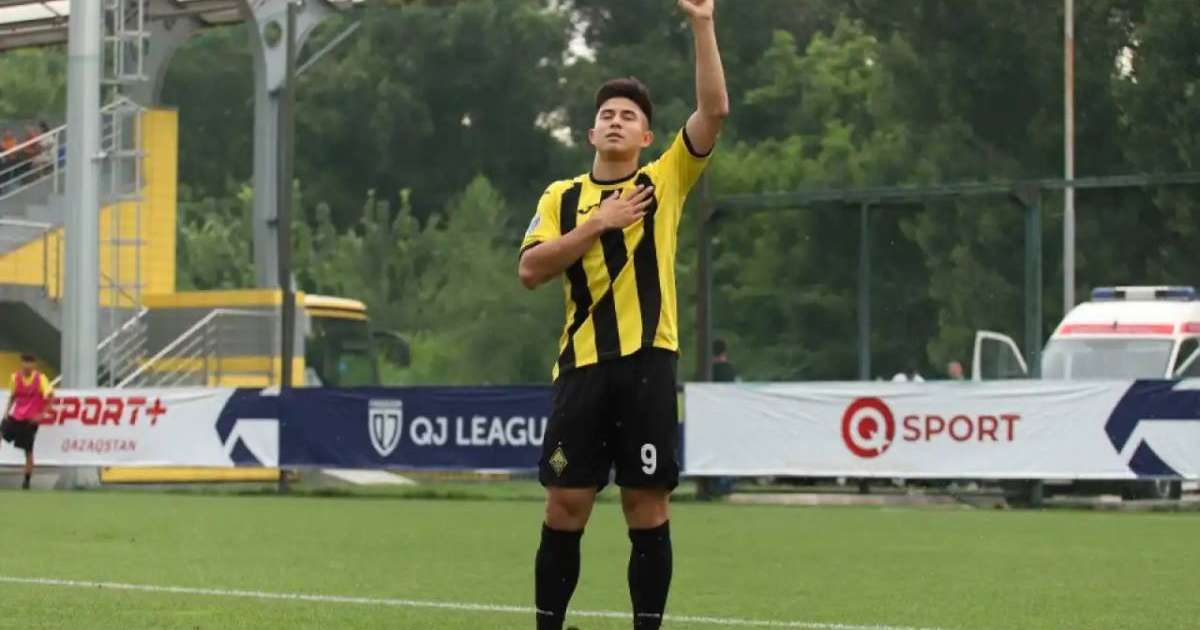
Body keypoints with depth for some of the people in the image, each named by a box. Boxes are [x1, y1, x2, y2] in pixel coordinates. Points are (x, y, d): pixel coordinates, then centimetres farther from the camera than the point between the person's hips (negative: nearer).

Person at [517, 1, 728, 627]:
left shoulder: (665, 181, 8)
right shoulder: (562, 196, 11)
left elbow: (714, 110, -3)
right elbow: (530, 269, -1)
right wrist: (597, 224, -9)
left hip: (647, 362, -1)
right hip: (582, 364, 1)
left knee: (648, 506, 0)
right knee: (565, 506, 2)